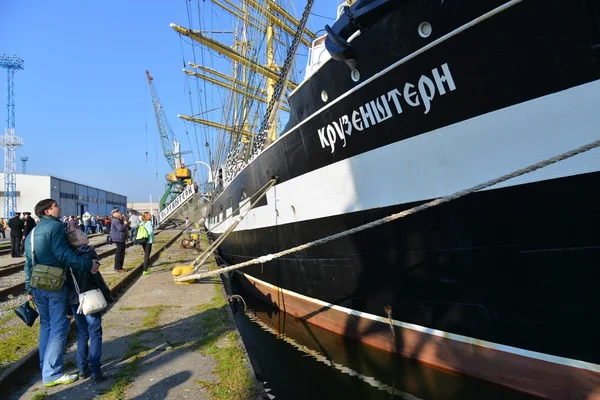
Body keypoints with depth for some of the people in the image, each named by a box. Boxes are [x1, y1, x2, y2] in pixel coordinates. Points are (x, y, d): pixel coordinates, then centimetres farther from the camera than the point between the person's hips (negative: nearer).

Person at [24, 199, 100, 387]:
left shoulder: (32, 232, 16)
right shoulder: (55, 226, -11)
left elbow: (28, 263, 18)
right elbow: (63, 254, -23)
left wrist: (29, 288, 22)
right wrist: (88, 265, -21)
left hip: (37, 285, 9)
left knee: (46, 325, 18)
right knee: (58, 327, -2)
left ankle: (45, 368, 25)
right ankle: (52, 374, 1)